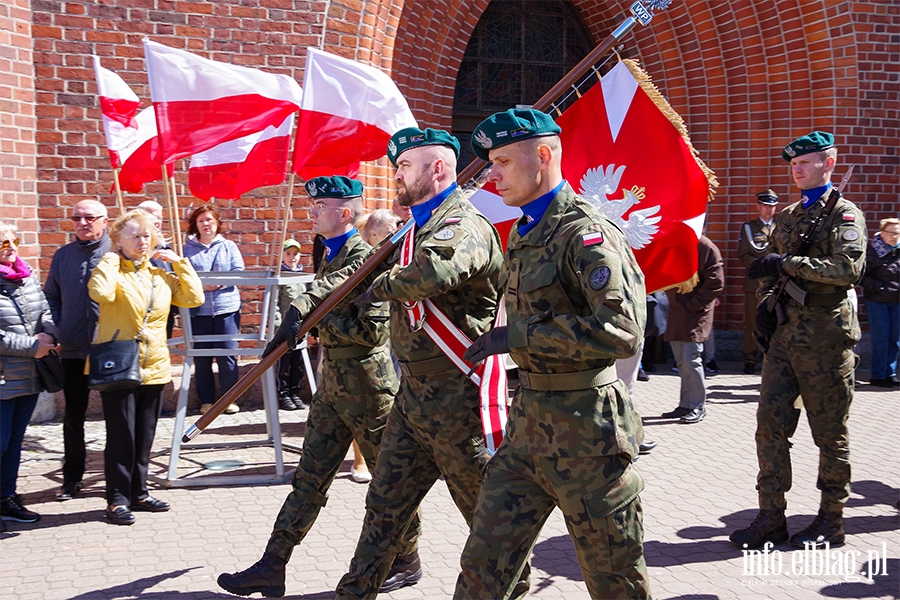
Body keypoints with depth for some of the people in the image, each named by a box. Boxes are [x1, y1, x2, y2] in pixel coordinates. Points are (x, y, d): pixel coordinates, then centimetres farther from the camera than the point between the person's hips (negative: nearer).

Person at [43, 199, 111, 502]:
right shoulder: (63, 255, 9)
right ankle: (72, 478, 23)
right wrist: (57, 330, 3)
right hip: (73, 350, 4)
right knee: (73, 415, 11)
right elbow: (51, 296, 16)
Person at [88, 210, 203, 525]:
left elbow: (194, 298, 4)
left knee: (145, 436, 13)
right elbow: (100, 293, -26)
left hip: (154, 368, 5)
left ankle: (138, 492, 25)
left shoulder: (161, 276, 12)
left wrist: (180, 263, 2)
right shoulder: (112, 271, -4)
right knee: (121, 436, -2)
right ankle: (117, 499, 8)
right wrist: (110, 261, -13)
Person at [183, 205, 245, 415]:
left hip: (227, 309, 0)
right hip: (198, 311, 0)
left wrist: (221, 281, -14)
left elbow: (239, 272, 2)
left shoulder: (229, 246, 9)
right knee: (201, 359, 5)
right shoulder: (187, 249, 6)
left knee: (228, 357, -1)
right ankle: (206, 401, 16)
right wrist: (200, 285, -16)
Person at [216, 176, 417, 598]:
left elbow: (373, 330, -24)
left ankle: (406, 560, 25)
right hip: (333, 387, 9)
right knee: (309, 479, 10)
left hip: (366, 388, -9)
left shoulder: (363, 256, -17)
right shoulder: (330, 255, 12)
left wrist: (319, 318, -19)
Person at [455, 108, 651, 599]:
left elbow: (623, 331, -28)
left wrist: (519, 335, -23)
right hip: (527, 424, 8)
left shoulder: (587, 234, -16)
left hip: (585, 429, -8)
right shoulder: (522, 232, 13)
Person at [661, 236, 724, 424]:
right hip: (676, 312, 7)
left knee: (690, 358, -9)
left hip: (696, 313, -7)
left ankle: (698, 407, 2)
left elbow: (715, 283, -12)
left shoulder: (705, 247, -10)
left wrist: (693, 305, -11)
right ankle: (686, 404, 20)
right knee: (681, 361, 11)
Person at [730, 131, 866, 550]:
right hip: (784, 335, 6)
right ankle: (771, 517, 12)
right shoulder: (787, 217, 16)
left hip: (825, 339, -6)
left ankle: (831, 520, 17)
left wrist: (788, 264, -22)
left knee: (829, 432, 4)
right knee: (770, 423, 3)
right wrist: (765, 304, 6)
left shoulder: (844, 214, -4)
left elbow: (849, 268, -20)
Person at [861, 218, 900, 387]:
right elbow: (862, 276, -10)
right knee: (881, 339, -1)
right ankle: (878, 376, 9)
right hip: (877, 302, -5)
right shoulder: (872, 251, -11)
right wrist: (879, 287, -18)